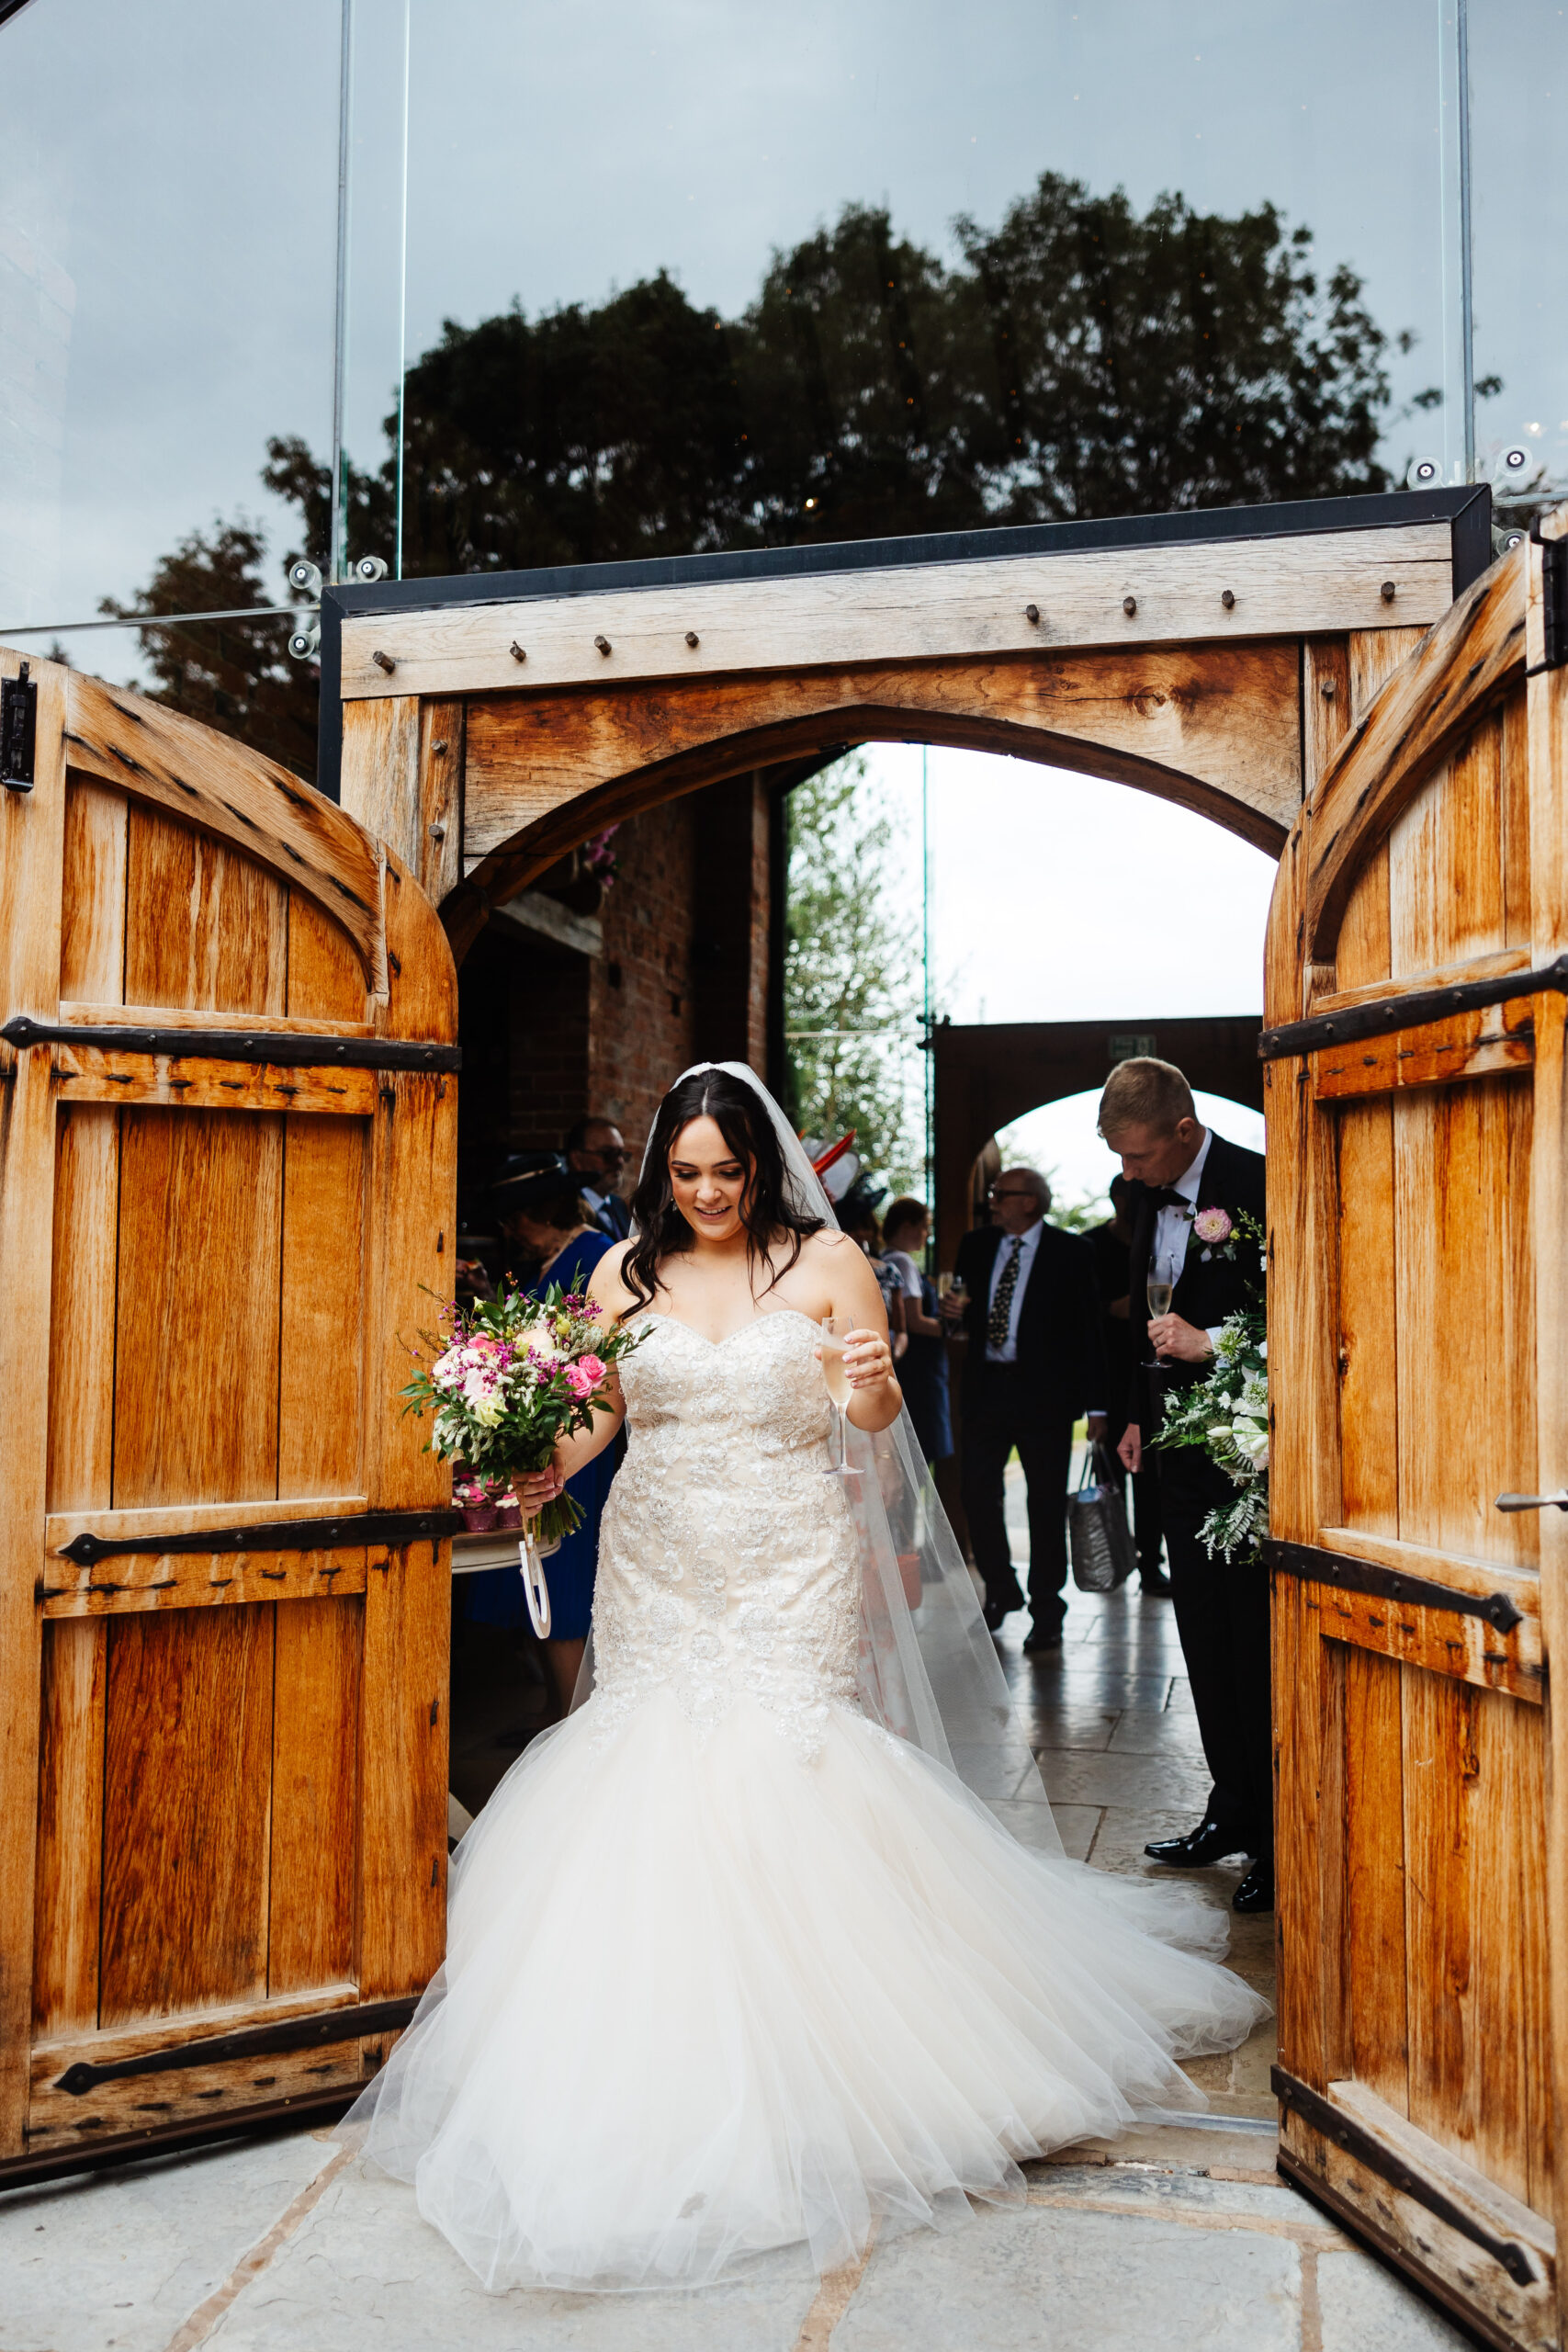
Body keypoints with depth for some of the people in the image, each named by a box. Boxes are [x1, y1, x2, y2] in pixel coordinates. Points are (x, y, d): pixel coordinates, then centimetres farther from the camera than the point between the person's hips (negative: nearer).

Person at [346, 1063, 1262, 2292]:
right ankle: (671, 2069, 24)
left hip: (790, 1577, -2)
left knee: (782, 1784, -5)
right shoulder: (626, 1270, 4)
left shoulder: (827, 1261, -2)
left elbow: (877, 1422, 1)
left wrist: (874, 1382, -21)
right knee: (655, 1786, 3)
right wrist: (546, 1468, -10)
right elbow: (596, 1409, 10)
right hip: (659, 1575, 3)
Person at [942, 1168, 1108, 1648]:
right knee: (978, 1494, 5)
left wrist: (1096, 1404, -7)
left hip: (1044, 1390, -4)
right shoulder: (976, 1244, 10)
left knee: (1047, 1504, 3)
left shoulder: (1070, 1252, -3)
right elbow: (963, 1309, 20)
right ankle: (1001, 1590, 27)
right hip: (986, 1387, 4)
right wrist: (954, 1311, -6)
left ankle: (1046, 1610, 17)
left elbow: (1089, 1328, -4)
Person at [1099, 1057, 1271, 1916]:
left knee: (1256, 1639, -1)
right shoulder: (1149, 1196, 9)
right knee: (1204, 1636, 14)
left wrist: (1211, 1346, -22)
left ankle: (1279, 1838, 12)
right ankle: (1233, 1810, 27)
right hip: (1182, 1445, 8)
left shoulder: (1256, 1187, -15)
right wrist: (1141, 1414, 17)